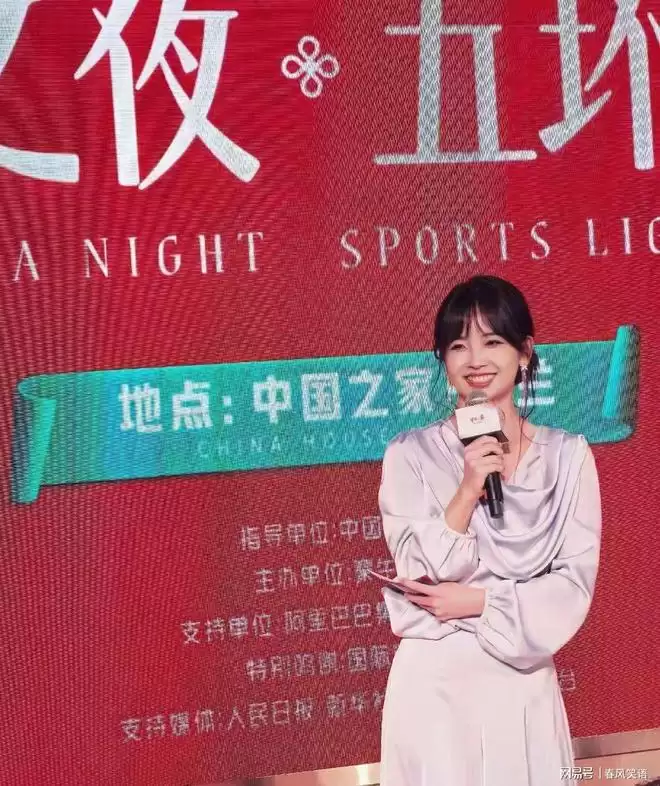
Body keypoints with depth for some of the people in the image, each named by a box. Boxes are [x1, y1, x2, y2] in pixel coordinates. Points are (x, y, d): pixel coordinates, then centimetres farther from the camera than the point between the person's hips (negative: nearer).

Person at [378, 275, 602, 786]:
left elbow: (575, 584, -3)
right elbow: (420, 578, -9)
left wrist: (475, 600, -13)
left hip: (525, 680, 1)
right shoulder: (410, 455, -4)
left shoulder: (568, 455, 0)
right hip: (433, 683, -1)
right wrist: (468, 489, -20)